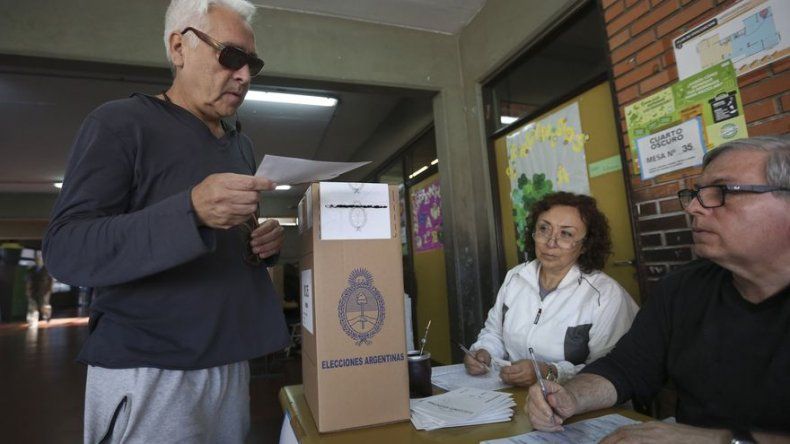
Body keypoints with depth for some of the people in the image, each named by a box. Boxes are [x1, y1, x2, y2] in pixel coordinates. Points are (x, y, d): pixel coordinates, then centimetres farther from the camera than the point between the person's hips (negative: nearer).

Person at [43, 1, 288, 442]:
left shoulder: (242, 145, 11)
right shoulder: (121, 122, -8)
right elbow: (66, 250, -15)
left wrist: (264, 245, -5)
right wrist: (190, 210, -30)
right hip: (147, 372, -6)